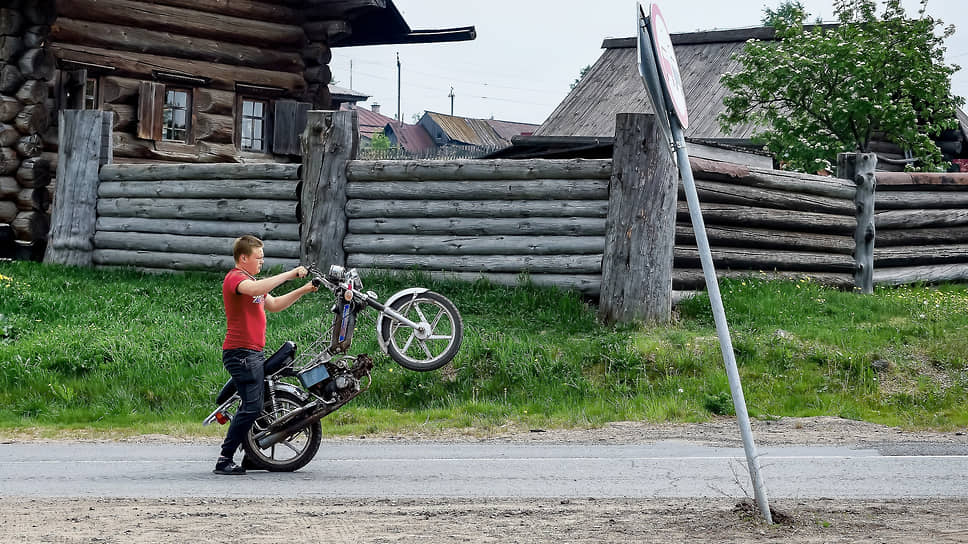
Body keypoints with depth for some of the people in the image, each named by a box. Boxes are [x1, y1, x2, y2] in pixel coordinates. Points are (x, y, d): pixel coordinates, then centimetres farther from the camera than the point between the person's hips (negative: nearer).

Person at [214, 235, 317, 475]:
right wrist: (289, 274, -27)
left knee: (252, 407, 11)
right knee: (252, 407, -14)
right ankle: (224, 460, -12)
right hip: (241, 353, -11)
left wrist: (303, 291, 16)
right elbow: (255, 289, -32)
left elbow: (274, 305, 26)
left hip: (254, 353, 11)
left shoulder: (250, 280, 23)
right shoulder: (235, 277, -10)